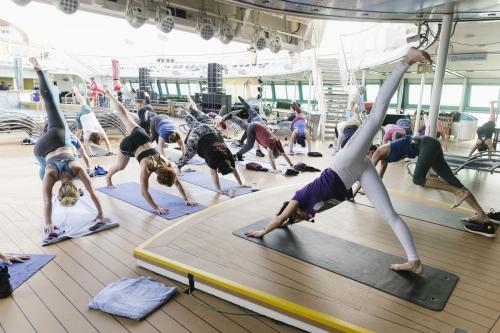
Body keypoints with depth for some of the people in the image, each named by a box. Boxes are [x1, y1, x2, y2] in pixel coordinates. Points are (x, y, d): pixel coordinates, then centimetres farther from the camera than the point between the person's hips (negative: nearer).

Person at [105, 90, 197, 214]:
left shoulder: (166, 164, -23)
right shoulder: (146, 167, -35)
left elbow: (177, 182, -15)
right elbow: (144, 192, -35)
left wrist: (186, 199, -17)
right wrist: (157, 208, -35)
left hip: (141, 136, 3)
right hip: (129, 144, -3)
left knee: (124, 116, 24)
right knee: (120, 166, 21)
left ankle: (110, 95, 41)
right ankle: (108, 177, 52)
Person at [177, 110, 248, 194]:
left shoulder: (228, 155, -22)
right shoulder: (213, 157, -37)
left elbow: (234, 170, -13)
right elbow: (214, 174, -39)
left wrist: (241, 184, -12)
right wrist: (219, 189, -41)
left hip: (211, 131, 5)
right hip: (198, 135, -5)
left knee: (194, 123, 30)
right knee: (188, 153, 11)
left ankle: (182, 112, 58)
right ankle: (178, 166, 37)